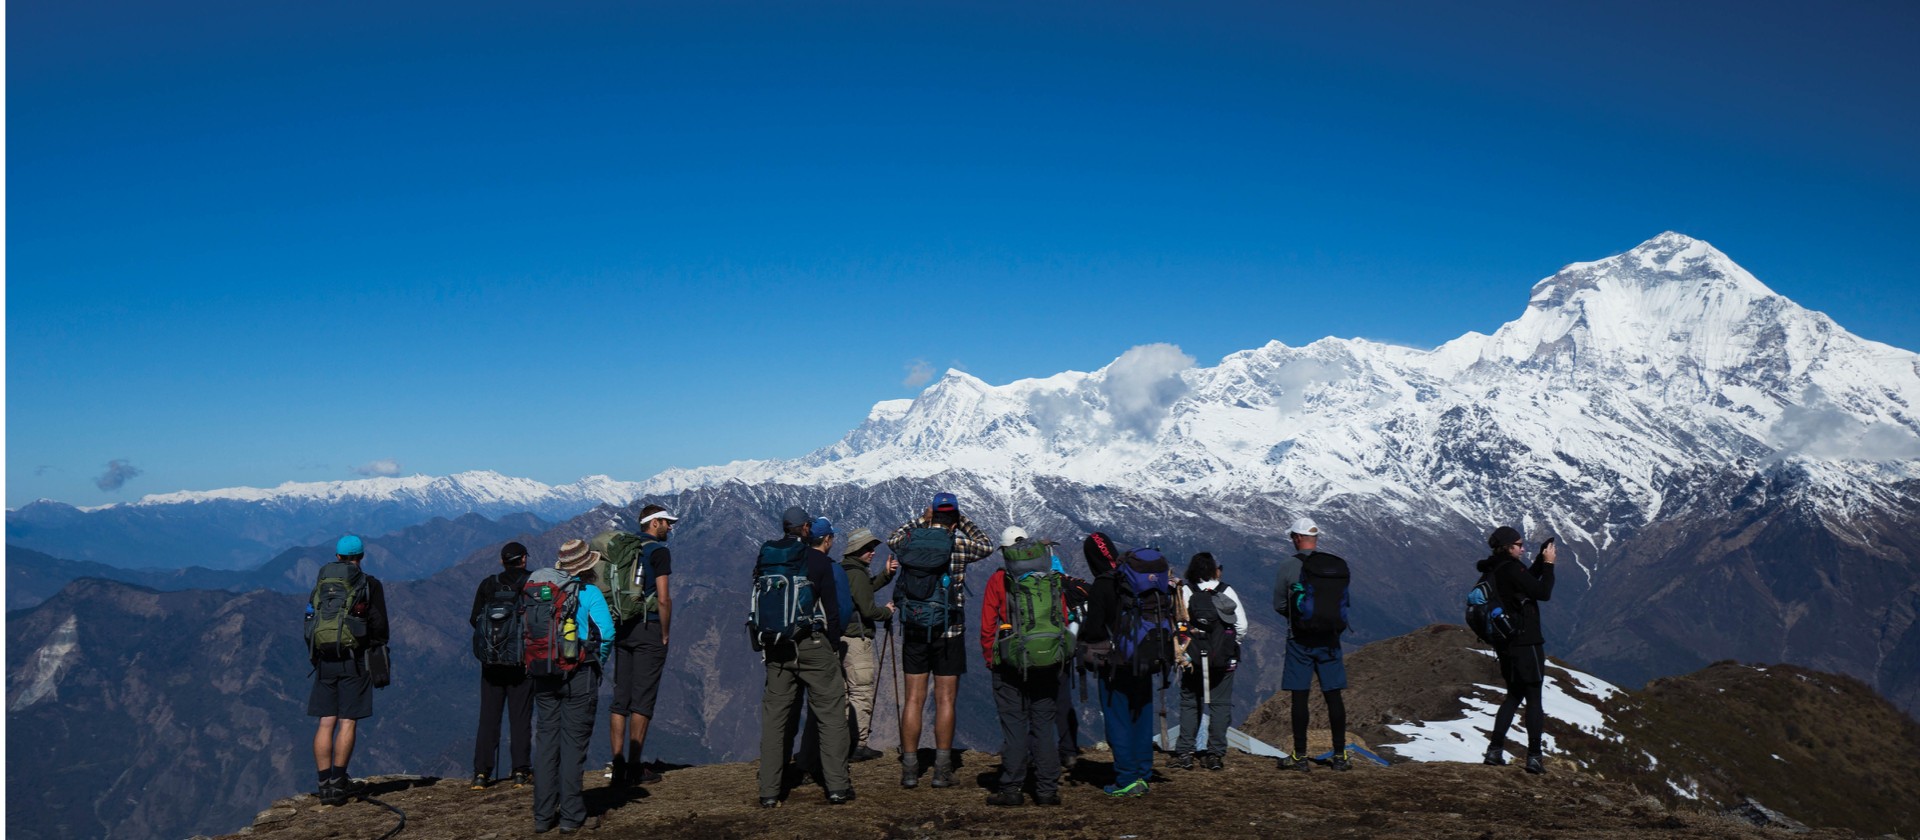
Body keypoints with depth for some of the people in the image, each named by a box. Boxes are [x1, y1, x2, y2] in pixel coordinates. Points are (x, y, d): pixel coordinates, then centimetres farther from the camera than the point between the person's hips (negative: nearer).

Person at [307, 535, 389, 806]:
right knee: (347, 722, -2)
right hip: (355, 661, -4)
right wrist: (381, 663, 4)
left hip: (325, 660, 4)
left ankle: (325, 784, 5)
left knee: (326, 722, 5)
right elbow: (379, 625, -5)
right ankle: (338, 782, -4)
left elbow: (309, 625, 12)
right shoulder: (370, 585, -2)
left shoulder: (320, 585, 10)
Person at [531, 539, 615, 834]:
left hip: (544, 675, 4)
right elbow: (606, 632, -16)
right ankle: (571, 816, 4)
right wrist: (599, 661, 0)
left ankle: (543, 815, 12)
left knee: (546, 740, 10)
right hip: (579, 676, -4)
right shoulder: (589, 593, -9)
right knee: (574, 742, 2)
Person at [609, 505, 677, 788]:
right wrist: (665, 635, -6)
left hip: (622, 629, 7)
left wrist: (615, 627, 17)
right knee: (642, 700, -2)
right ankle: (634, 768, 0)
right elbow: (663, 598, -15)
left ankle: (618, 766, 8)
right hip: (649, 629, -6)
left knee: (620, 699, 7)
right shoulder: (658, 551, -8)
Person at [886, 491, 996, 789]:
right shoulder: (958, 545, -7)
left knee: (914, 699, 7)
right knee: (945, 700, 3)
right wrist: (964, 522, 15)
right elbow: (987, 546, 14)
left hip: (913, 631, 3)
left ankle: (909, 769, 8)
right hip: (948, 631, -3)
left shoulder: (910, 542, 0)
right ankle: (942, 770, 5)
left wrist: (920, 520, 22)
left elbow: (892, 539, 25)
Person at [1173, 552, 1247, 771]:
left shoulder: (1186, 591, -6)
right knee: (1220, 704, 9)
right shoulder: (1227, 592, -2)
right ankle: (1215, 754, 8)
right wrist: (1233, 646, 11)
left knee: (1189, 703, 10)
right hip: (1223, 659, 0)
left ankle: (1184, 753, 8)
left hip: (1192, 657, 0)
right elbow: (1242, 625, -4)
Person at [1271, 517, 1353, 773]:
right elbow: (1344, 603, 10)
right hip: (1330, 639, 3)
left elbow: (1279, 604, -2)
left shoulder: (1289, 565, -9)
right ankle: (1340, 756, 11)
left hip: (1300, 639, -3)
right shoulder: (1340, 565, 3)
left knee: (1300, 697, 2)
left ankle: (1300, 757, 7)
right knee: (1333, 696, 8)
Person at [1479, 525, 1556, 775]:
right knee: (1533, 699, -1)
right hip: (1525, 642, -9)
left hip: (1505, 643, 9)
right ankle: (1534, 757, 0)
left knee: (1514, 695, 18)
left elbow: (1527, 580, 21)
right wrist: (1549, 564, -6)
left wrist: (1541, 559, 13)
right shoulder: (1511, 569, -18)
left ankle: (1495, 749, 13)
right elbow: (1543, 592, -15)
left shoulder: (1492, 570, 10)